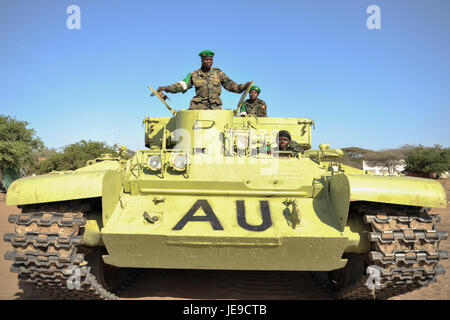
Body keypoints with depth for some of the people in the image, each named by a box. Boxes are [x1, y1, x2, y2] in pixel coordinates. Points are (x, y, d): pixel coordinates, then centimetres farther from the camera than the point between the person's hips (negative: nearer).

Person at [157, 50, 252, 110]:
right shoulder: (194, 75, 10)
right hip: (198, 107, -1)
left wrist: (243, 86, -3)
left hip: (215, 107, 1)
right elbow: (181, 85, 5)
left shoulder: (219, 73, 13)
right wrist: (166, 88, -6)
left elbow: (230, 85, 11)